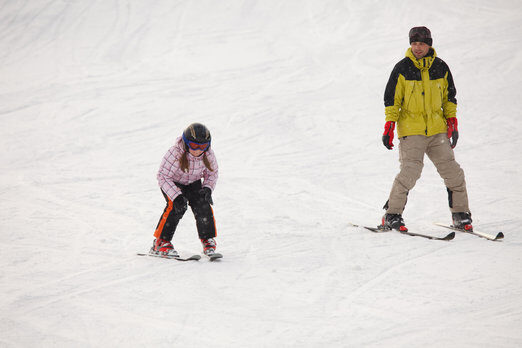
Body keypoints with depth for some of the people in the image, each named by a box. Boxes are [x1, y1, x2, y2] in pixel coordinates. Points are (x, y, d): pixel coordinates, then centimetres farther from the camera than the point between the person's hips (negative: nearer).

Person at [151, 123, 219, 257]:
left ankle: (208, 240, 1)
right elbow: (163, 176, -29)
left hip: (193, 183, 4)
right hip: (172, 182, -4)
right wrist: (176, 196, -39)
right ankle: (161, 242, -17)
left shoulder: (208, 154, -21)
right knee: (176, 206, -27)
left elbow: (212, 173, -2)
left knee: (202, 205, -18)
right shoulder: (175, 153, -35)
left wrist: (207, 189, -22)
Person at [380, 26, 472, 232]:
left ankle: (460, 214, 13)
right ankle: (392, 215, -6)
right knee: (410, 171, -17)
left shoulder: (440, 68, 6)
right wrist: (389, 127, -6)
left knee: (452, 172, -1)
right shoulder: (402, 69, -3)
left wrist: (452, 123, 10)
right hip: (410, 129, -4)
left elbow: (449, 97, 17)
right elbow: (392, 100, 1)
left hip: (437, 129, 4)